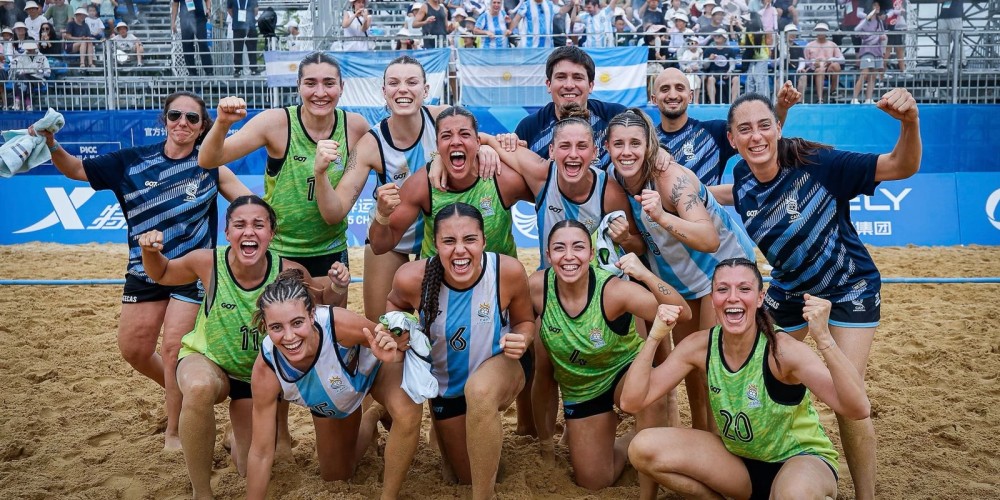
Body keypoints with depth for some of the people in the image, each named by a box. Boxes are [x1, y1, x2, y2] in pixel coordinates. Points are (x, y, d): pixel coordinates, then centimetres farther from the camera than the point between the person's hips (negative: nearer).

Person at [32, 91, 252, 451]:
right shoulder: (134, 161, 0)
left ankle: (173, 432, 13)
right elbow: (77, 169, 6)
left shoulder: (208, 164, -5)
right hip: (144, 269, 4)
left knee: (173, 349, -5)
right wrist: (51, 145, -11)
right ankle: (180, 392, 38)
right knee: (133, 351, 10)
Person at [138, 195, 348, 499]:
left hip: (261, 374, 2)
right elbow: (161, 274, -1)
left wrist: (336, 290, -28)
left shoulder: (289, 273, -25)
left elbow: (321, 302, -5)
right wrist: (150, 251, -23)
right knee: (201, 388, -40)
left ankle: (238, 441, 46)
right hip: (206, 360, -1)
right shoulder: (207, 261, -23)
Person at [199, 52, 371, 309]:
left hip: (330, 252, 2)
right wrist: (222, 124, -35)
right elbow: (208, 161, -18)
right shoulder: (276, 122, -15)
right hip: (277, 251, -2)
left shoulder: (356, 126, -8)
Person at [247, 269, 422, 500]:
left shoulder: (339, 323, -44)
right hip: (327, 401, 3)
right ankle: (370, 419, 47)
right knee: (336, 475, 20)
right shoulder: (266, 371, -36)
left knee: (407, 412, -35)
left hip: (373, 368, -2)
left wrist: (393, 353, -48)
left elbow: (394, 339, -25)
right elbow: (261, 452, -24)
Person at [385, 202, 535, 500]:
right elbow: (394, 304, -2)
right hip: (445, 383, 3)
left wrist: (521, 340, -32)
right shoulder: (412, 278, -27)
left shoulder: (509, 270, -29)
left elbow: (525, 321, -9)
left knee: (479, 390, -41)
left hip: (497, 367, -2)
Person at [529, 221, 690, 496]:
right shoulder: (537, 286, -23)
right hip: (579, 388, 3)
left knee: (651, 394, -39)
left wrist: (645, 275, -53)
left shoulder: (613, 290, -31)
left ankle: (649, 494, -20)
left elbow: (682, 314, -38)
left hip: (625, 372, -3)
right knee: (594, 482, 8)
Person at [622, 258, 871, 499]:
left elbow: (858, 410, -36)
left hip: (800, 458, -4)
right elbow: (631, 402, -16)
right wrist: (655, 336, -26)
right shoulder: (700, 346, -13)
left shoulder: (782, 349, -25)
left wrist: (824, 338, -48)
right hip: (739, 459, 4)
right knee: (644, 448, -16)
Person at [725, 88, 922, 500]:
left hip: (849, 288, -4)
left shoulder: (818, 165, -28)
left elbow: (901, 168, -27)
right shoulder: (741, 177, -13)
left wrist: (909, 123, -47)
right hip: (789, 289, 5)